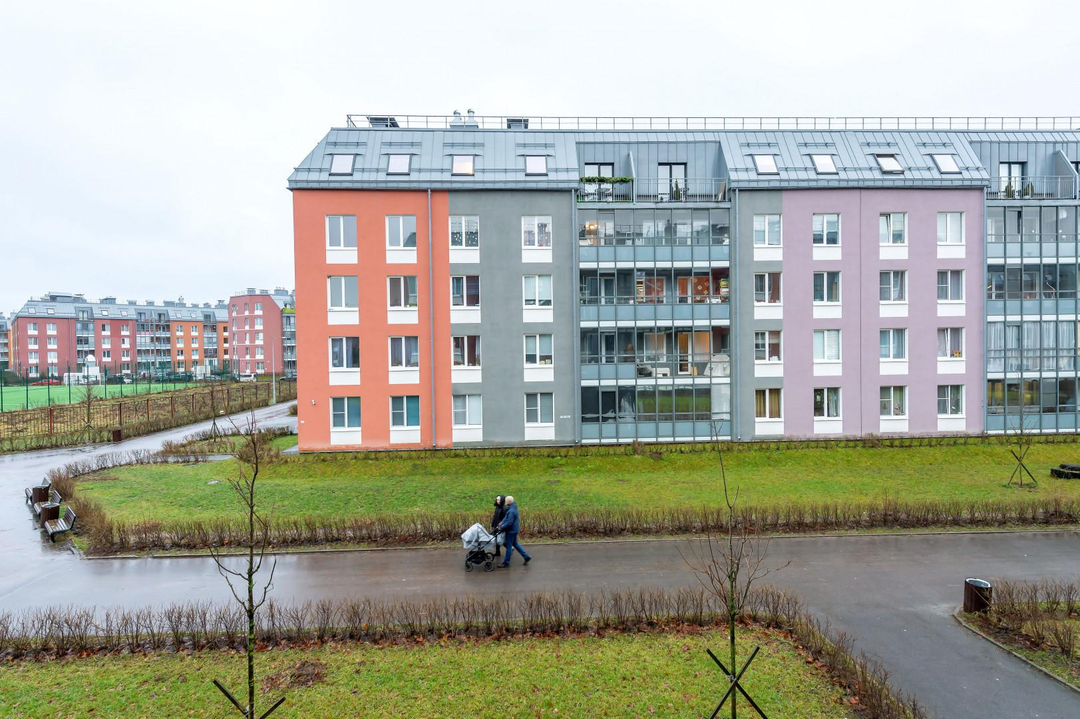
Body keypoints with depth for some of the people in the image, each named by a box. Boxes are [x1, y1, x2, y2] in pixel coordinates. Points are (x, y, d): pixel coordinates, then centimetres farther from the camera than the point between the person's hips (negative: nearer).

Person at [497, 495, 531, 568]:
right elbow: (506, 517, 15)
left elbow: (509, 523, -25)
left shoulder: (511, 511, -27)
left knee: (508, 546, 3)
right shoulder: (513, 508, 4)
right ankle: (526, 557, 25)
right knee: (515, 544, 21)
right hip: (514, 530, 10)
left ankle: (506, 563, 15)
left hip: (511, 531, -10)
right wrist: (502, 522, 3)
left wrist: (501, 527, -13)